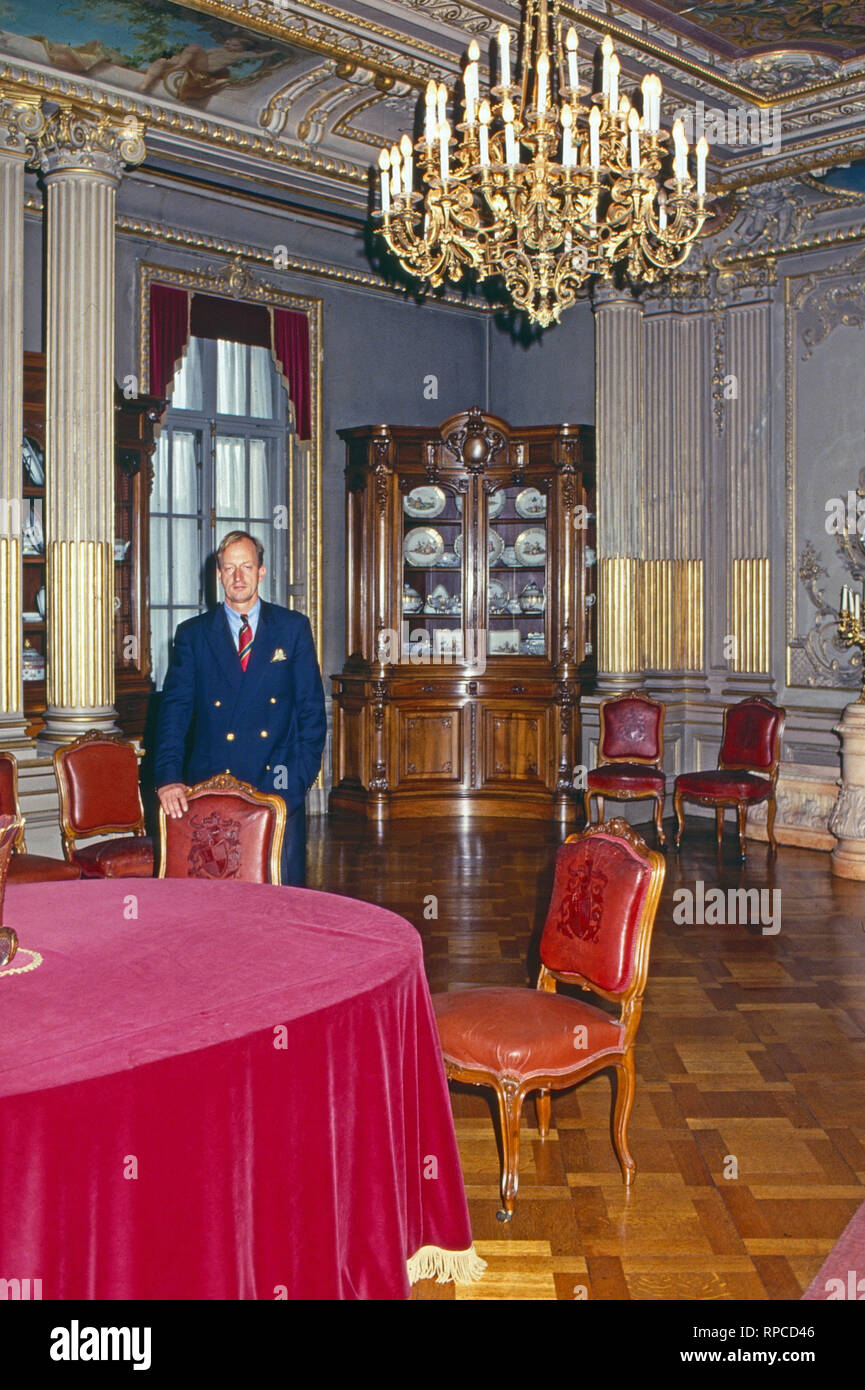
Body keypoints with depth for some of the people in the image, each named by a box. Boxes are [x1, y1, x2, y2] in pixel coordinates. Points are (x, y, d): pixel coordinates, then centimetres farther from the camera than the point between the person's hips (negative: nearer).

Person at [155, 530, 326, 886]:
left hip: (279, 786, 0)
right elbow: (174, 708, 2)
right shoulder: (192, 634, 9)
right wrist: (168, 776, -12)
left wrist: (301, 774, -5)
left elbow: (312, 707, 6)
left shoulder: (293, 628, 8)